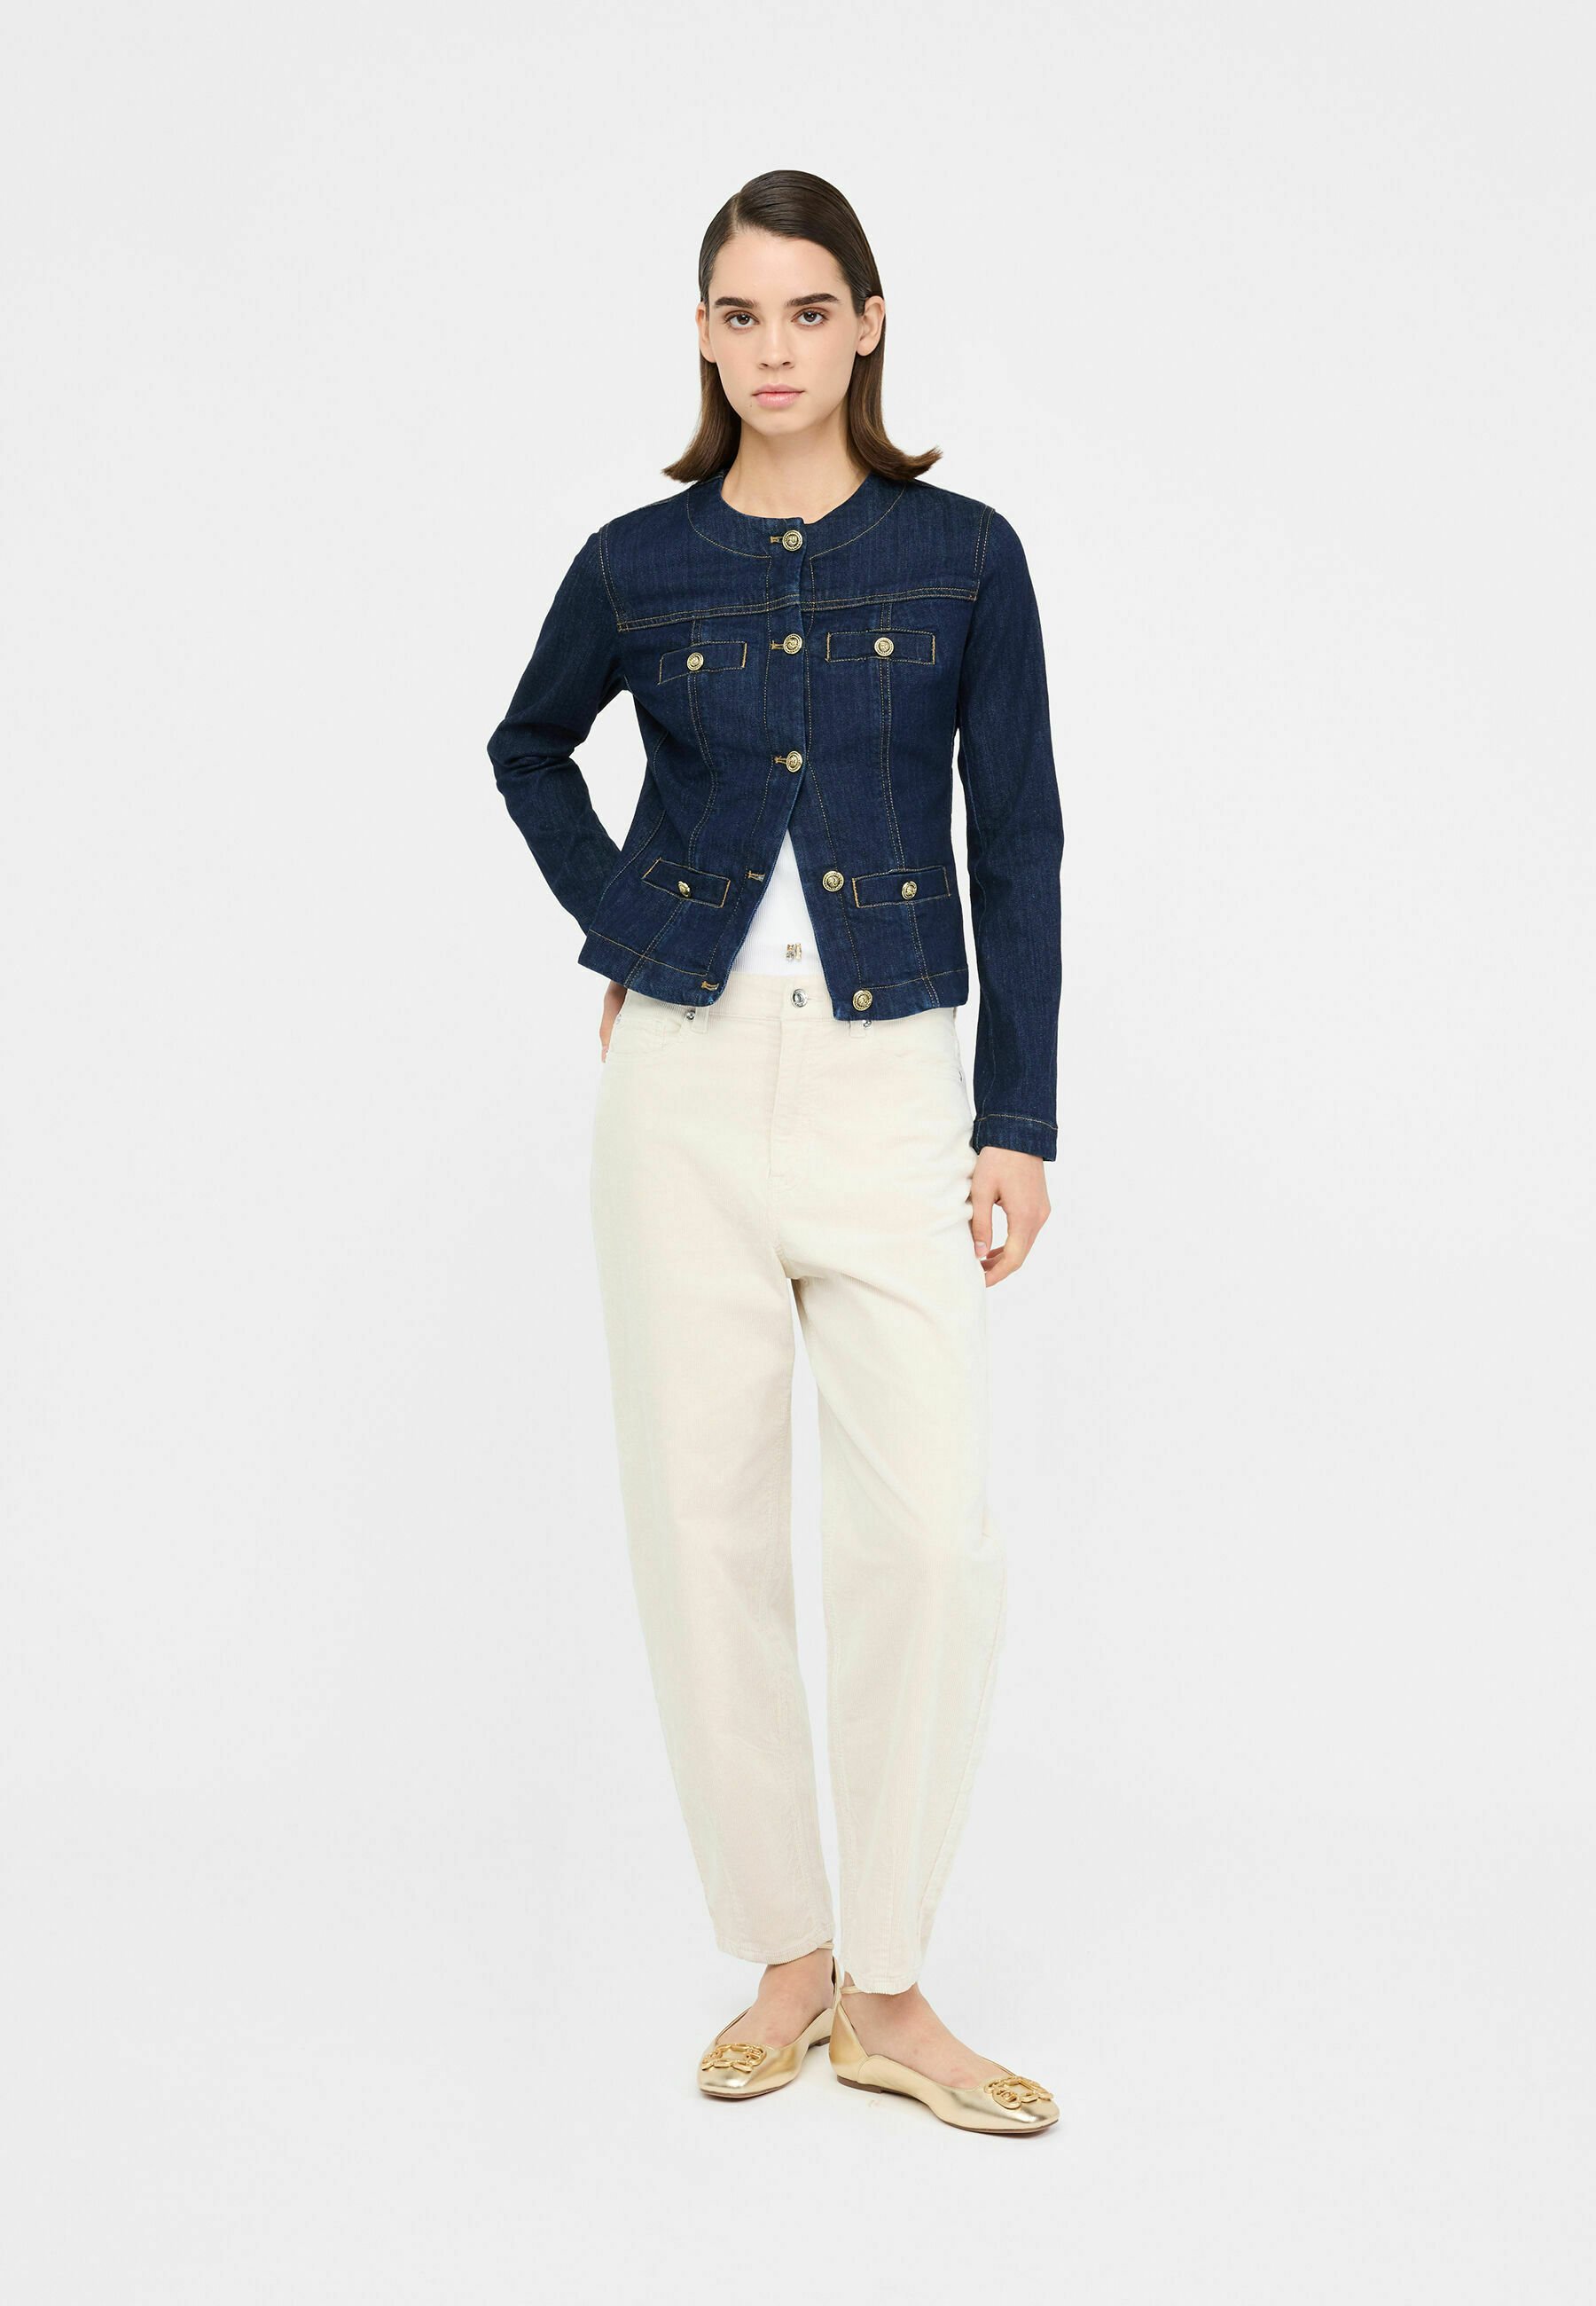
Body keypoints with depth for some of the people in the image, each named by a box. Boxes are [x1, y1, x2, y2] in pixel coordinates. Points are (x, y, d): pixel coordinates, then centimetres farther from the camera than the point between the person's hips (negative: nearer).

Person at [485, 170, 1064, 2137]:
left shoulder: (962, 555, 2)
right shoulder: (638, 564, 5)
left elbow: (1017, 846, 3)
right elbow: (528, 752, 23)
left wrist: (1020, 1123, -2)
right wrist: (618, 931, 9)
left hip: (892, 1087, -1)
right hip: (686, 1085, 2)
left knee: (931, 1533, -9)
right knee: (706, 1529, 3)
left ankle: (887, 1997, 7)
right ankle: (783, 1959, 19)